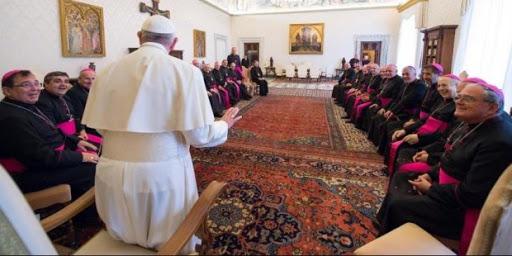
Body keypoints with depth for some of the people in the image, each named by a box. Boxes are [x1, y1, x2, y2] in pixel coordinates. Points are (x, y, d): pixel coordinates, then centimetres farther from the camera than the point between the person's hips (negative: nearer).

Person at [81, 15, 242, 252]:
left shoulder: (108, 71, 2)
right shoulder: (185, 71, -10)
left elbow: (99, 126, 9)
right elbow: (198, 135, -13)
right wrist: (224, 125, 9)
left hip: (113, 173, 4)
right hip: (163, 173, -3)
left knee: (124, 236, 34)